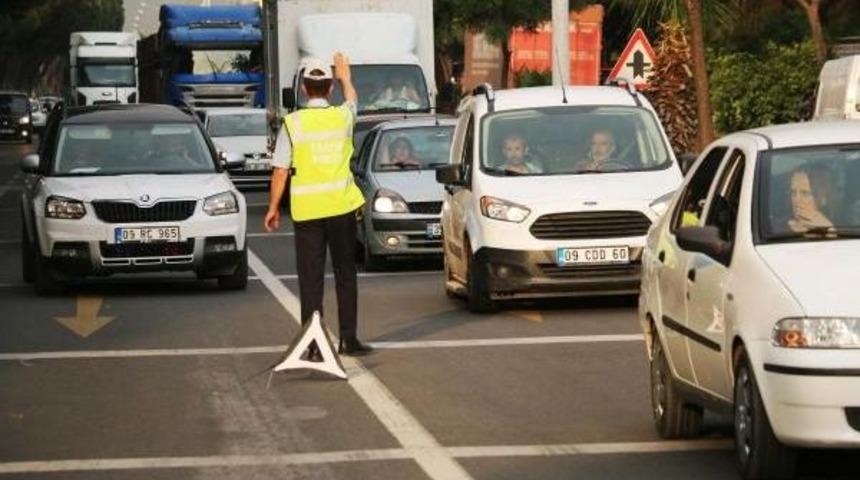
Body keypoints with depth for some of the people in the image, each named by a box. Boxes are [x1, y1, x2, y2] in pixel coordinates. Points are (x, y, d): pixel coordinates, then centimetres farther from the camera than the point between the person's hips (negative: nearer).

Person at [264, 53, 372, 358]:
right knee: (345, 274, 13)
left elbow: (280, 171, -6)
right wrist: (345, 77, 46)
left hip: (306, 210, -2)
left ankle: (314, 345, 0)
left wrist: (273, 208, 6)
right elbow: (352, 100, 26)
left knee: (311, 279, 2)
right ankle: (348, 339, 15)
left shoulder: (292, 123, -7)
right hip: (342, 207, 2)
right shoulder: (342, 116, 0)